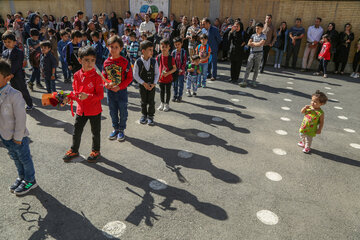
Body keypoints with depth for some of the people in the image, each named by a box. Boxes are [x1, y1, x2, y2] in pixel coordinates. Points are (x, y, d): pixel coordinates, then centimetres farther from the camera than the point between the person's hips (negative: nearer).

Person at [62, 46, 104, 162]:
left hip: (94, 110, -4)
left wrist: (87, 96, -32)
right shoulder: (77, 75, -1)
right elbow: (75, 91, 11)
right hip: (81, 109, 4)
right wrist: (69, 97, -7)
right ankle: (74, 150, 36)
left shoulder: (96, 76, -17)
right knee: (76, 131, 15)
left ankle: (96, 151, 34)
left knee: (95, 132, 13)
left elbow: (100, 95, -19)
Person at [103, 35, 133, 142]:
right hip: (110, 91, 4)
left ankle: (121, 130, 23)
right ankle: (115, 129, 31)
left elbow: (129, 78, -10)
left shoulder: (125, 62, -11)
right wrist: (106, 83, -10)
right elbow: (104, 76, 11)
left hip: (121, 91, -4)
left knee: (122, 111, 6)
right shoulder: (106, 62, 1)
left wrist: (119, 87, -18)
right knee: (112, 112, 14)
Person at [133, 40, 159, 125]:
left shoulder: (154, 61, -6)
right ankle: (144, 115, 29)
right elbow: (135, 75, -8)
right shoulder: (138, 62, -12)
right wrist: (143, 83, -14)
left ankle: (150, 116, 20)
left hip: (152, 85, 1)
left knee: (151, 102, 5)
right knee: (144, 101, 12)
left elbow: (157, 74, 0)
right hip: (142, 85, -1)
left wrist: (154, 83, -11)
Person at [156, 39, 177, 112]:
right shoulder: (158, 57, -3)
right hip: (161, 78, 3)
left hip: (168, 78, -3)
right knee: (162, 91, 15)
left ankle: (166, 104, 23)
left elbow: (174, 68, -9)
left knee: (168, 91, 8)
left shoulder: (171, 58, -12)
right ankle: (162, 104, 31)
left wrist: (167, 73, -21)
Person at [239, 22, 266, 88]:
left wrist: (253, 43, -3)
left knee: (256, 69, 3)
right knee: (248, 67, -5)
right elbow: (249, 44, 1)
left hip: (259, 53, -2)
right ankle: (244, 82, -8)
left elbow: (260, 44, -14)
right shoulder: (253, 35, 10)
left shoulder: (263, 36, 0)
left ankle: (254, 82, 9)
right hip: (252, 53, 2)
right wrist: (257, 44, -8)